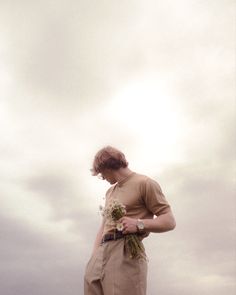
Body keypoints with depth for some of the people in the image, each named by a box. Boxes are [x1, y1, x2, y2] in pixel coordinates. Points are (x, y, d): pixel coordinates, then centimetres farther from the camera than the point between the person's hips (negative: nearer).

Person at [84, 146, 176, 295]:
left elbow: (169, 221, -2)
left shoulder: (145, 183, 2)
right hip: (101, 255, 7)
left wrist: (139, 224, -17)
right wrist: (94, 257, 11)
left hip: (126, 254, -7)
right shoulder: (110, 192, 27)